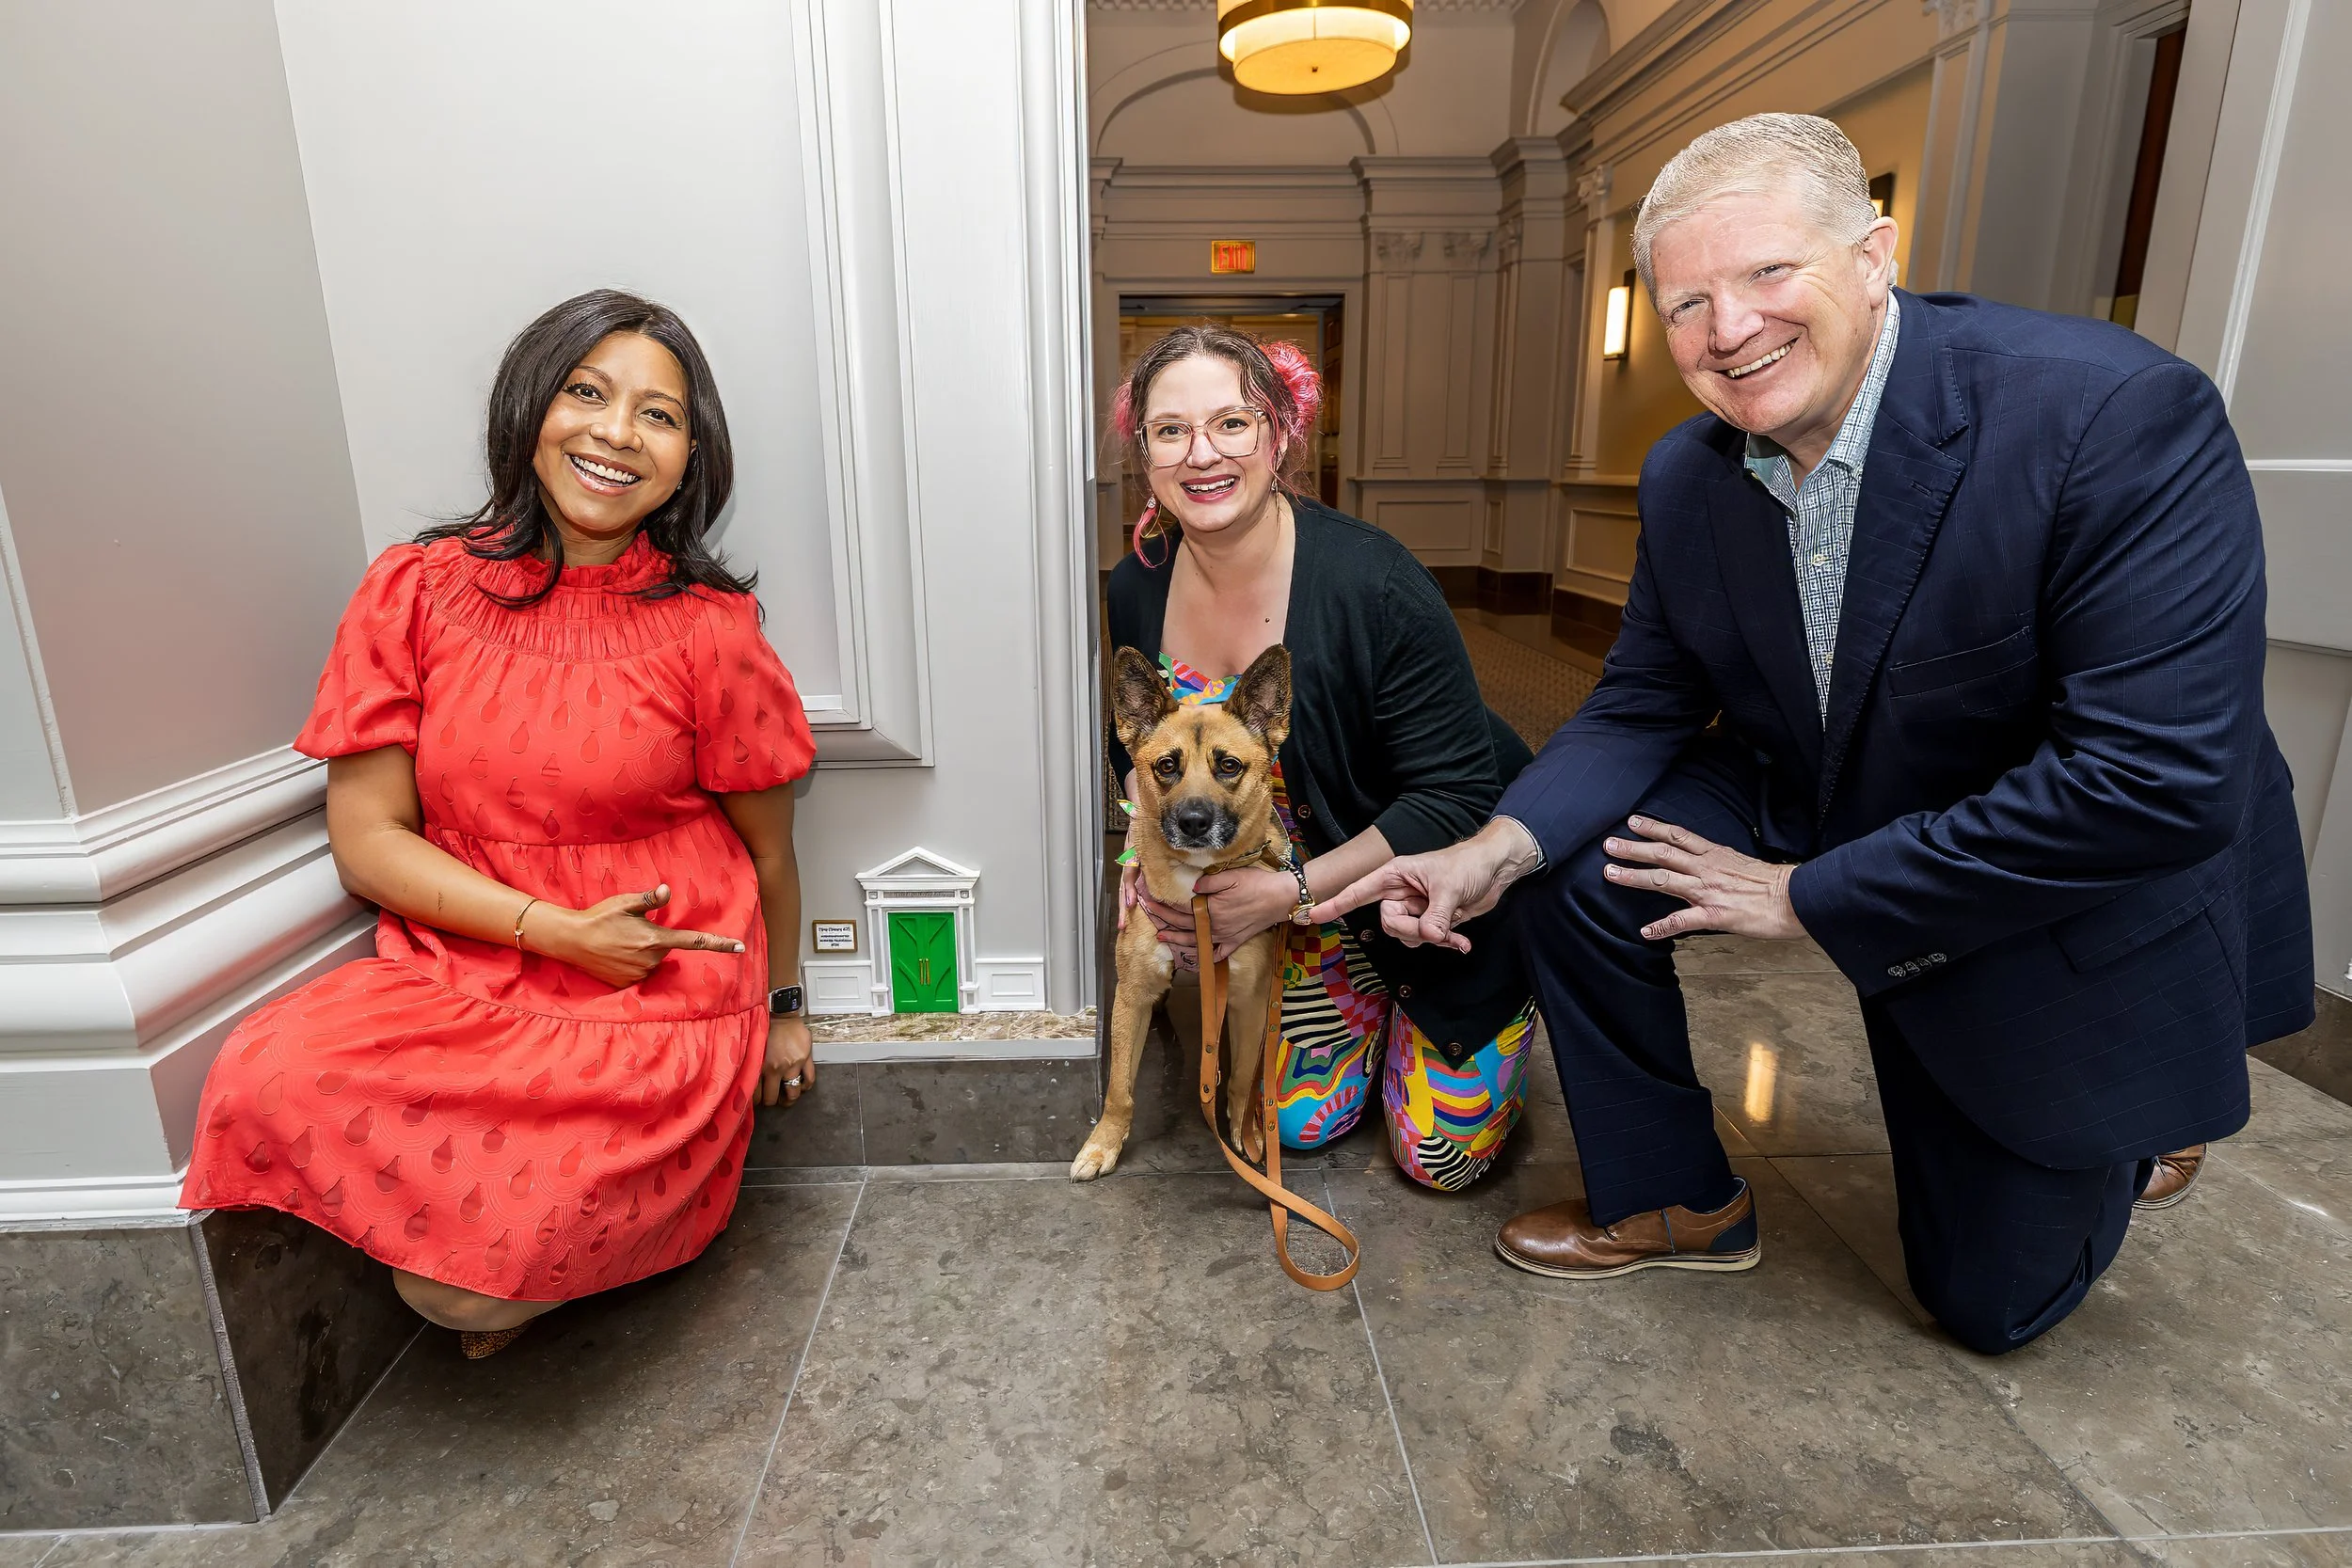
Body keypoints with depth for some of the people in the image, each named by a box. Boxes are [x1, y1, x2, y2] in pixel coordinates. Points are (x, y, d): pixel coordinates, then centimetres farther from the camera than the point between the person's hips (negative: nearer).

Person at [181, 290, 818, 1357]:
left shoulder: (708, 628, -7)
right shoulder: (416, 592, 1)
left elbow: (766, 850, 3)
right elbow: (366, 839, -1)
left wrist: (782, 1007, 14)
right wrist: (559, 930, -14)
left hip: (660, 1004, -3)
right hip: (458, 974, 4)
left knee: (464, 1285, -19)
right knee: (267, 1083, -25)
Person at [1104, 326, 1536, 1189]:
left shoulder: (1372, 582, -30)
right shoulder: (1139, 585, -11)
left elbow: (1456, 797, -26)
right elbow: (1138, 740, 7)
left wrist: (1286, 893, -29)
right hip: (1296, 878, 5)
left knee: (1442, 1156, 3)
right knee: (1299, 1118, 8)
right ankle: (1370, 993, 36)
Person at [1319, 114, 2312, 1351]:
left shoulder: (2121, 416, -29)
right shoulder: (1686, 475, -11)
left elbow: (2161, 779, -31)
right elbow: (1644, 705, -6)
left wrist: (1810, 897, -26)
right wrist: (1499, 847, -26)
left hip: (2082, 915, -3)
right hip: (1819, 814, 4)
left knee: (1990, 1300, 9)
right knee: (1577, 873, -17)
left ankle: (2112, 1133, 43)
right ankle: (1671, 1203, 7)